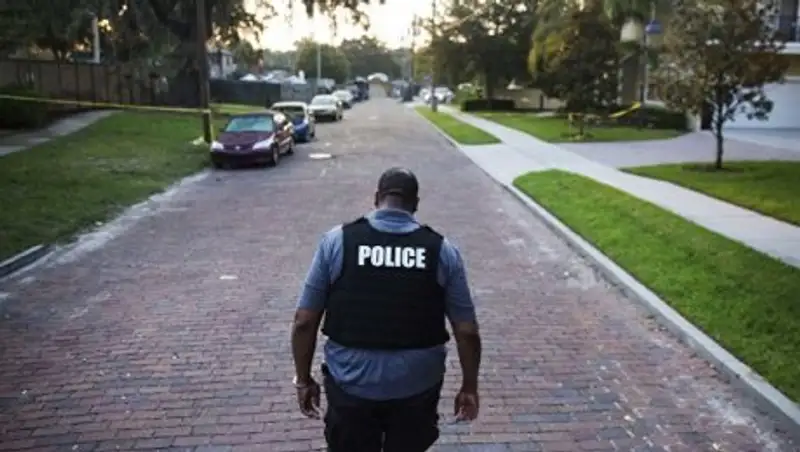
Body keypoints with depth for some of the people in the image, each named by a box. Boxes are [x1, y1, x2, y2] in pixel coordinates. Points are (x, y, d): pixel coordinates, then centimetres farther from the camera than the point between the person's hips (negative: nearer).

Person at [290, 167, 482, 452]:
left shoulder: (336, 241, -6)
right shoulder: (441, 249, -4)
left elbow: (304, 322, -5)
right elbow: (467, 331, -3)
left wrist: (303, 379, 8)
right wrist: (469, 387, 10)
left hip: (352, 383, 0)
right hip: (416, 384, 1)